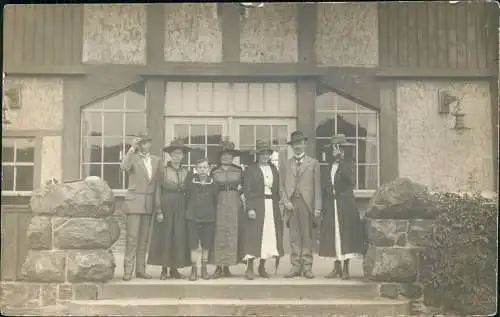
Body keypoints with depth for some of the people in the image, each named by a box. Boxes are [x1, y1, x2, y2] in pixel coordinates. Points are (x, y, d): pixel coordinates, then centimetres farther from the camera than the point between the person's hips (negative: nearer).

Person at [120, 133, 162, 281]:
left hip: (149, 203, 5)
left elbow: (157, 183, 14)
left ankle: (140, 269, 13)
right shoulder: (132, 157, -1)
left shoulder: (156, 160, 13)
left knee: (144, 238, 8)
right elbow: (124, 167, -25)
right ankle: (128, 270, -4)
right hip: (134, 202, -5)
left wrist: (157, 203, 8)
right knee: (132, 237, -8)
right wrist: (132, 148, -22)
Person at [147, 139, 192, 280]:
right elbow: (158, 191, -2)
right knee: (165, 236, -2)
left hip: (181, 208, 3)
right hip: (166, 206, -3)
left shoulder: (186, 172, 9)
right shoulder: (163, 170, 0)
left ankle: (174, 268, 10)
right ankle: (164, 269, 5)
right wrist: (159, 211, -10)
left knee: (179, 237, 2)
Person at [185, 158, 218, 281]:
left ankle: (204, 268, 20)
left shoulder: (213, 184, 0)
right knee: (193, 245, -1)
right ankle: (194, 269, 7)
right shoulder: (191, 183, -2)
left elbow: (216, 200, 7)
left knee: (206, 245, 8)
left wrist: (213, 213, 6)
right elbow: (187, 198, 4)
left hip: (208, 218, 1)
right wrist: (189, 211, 4)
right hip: (193, 217, -1)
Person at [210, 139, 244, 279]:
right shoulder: (214, 172, 5)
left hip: (235, 204, 2)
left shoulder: (239, 170, 7)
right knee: (219, 233, -5)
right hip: (220, 203, -1)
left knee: (232, 234, 1)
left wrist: (237, 192, 0)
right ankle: (219, 266, -4)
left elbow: (243, 186, 15)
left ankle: (226, 266, 6)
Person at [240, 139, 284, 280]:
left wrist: (277, 204, 7)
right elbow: (247, 190, -6)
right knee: (253, 235, -7)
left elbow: (277, 189, 16)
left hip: (272, 206, 5)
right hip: (256, 206, -5)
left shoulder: (274, 169, 15)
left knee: (269, 235, 5)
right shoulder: (251, 169, 0)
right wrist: (250, 208, -14)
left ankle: (262, 267, 15)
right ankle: (249, 268, -3)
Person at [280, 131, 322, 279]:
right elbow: (284, 186, 14)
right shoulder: (287, 164, 16)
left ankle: (307, 267, 4)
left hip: (307, 203, -2)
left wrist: (317, 208, -3)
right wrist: (286, 201, -3)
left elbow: (317, 186, 3)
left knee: (307, 237, -1)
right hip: (292, 204, 2)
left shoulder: (313, 163, 8)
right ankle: (295, 266, 7)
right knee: (294, 237, 2)